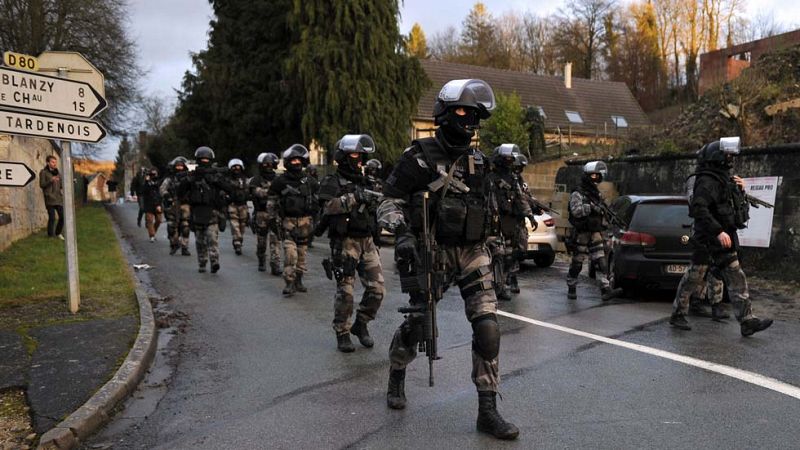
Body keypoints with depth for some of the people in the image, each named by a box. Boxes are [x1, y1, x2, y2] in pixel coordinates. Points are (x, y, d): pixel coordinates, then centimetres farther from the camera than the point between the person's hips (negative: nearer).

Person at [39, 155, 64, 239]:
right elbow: (41, 184, -7)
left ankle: (58, 233, 22)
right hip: (49, 198, -5)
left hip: (58, 197, 5)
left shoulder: (57, 172, 16)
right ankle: (51, 236, -3)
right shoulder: (43, 172, 1)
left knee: (62, 216, 2)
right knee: (52, 217, -11)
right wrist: (51, 180, -20)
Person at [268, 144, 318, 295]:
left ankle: (298, 280, 22)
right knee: (290, 252, -14)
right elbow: (272, 199, 6)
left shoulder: (309, 181, 5)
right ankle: (289, 283, -10)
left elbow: (318, 199, 16)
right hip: (288, 221, -3)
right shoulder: (280, 181, -3)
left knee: (302, 252, 9)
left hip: (305, 221, 3)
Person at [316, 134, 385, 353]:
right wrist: (353, 198, -31)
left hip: (366, 240, 6)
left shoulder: (364, 181, 16)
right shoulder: (332, 182, -4)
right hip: (344, 242, -6)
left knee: (376, 288, 3)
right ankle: (342, 333, 13)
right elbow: (328, 206, -22)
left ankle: (361, 325, 22)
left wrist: (374, 199, 2)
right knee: (345, 291, -3)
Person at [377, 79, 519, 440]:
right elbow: (390, 201, -8)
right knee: (417, 323, 6)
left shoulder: (477, 162, 10)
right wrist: (401, 232, -24)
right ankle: (396, 377, 37)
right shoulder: (419, 157, -5)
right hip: (431, 253, -4)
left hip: (471, 253, 4)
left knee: (487, 326, -8)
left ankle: (488, 411, 1)